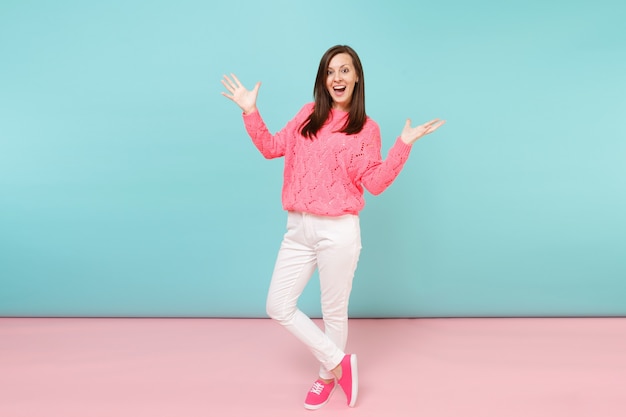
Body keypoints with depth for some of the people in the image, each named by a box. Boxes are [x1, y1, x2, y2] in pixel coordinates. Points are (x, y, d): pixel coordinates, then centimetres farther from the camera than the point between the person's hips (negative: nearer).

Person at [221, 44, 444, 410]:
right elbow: (272, 148, 10)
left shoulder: (366, 129, -2)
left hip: (338, 231, -5)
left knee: (334, 312, 9)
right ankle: (340, 361, 21)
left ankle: (328, 376, 36)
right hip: (299, 229, 5)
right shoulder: (308, 115, 10)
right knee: (279, 307, 6)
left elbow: (375, 182, -9)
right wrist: (250, 112, 3)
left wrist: (404, 144, -16)